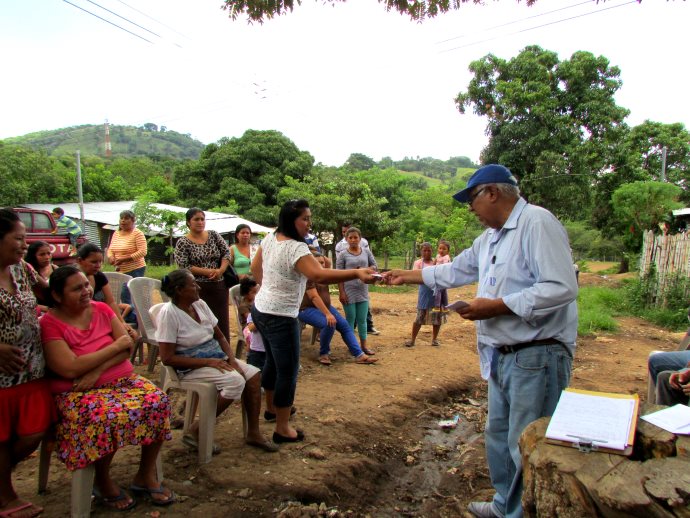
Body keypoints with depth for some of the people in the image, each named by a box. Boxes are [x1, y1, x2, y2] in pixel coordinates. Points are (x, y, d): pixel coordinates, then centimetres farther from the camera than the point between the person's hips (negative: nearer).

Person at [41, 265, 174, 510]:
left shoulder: (102, 309, 5)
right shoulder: (49, 324, -10)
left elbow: (129, 346, -1)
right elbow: (71, 369, -20)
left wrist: (97, 370, -16)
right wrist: (116, 346, -12)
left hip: (123, 379, 5)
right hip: (78, 392, -4)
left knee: (158, 401, -21)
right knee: (107, 417, -35)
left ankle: (146, 475, -2)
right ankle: (103, 481, -4)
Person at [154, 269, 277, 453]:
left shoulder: (200, 305, 4)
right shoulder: (168, 313, -17)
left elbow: (220, 336, 12)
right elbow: (167, 358, -20)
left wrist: (231, 359, -6)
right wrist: (208, 362, -23)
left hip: (216, 358, 7)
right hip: (191, 367, -7)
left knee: (253, 374, -10)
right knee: (235, 381, -27)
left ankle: (253, 433, 1)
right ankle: (196, 432, -11)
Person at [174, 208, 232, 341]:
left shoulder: (214, 235, 8)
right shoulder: (182, 243, -2)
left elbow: (226, 253, 5)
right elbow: (184, 266, -10)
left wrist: (221, 270, -13)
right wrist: (208, 272, -16)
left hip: (219, 286, 4)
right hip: (197, 288, -3)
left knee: (222, 324, 8)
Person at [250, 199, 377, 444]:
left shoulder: (270, 238, 4)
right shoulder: (296, 248, -24)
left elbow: (255, 268, 17)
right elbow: (319, 275, -38)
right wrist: (356, 273, -42)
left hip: (261, 310, 10)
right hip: (280, 318, -10)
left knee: (272, 362, 25)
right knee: (288, 371, 2)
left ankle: (272, 407, 43)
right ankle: (282, 428, 12)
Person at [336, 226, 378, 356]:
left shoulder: (366, 251, 3)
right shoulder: (343, 255, -6)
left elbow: (374, 265, 11)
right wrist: (342, 293, -12)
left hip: (363, 291, 3)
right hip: (349, 292, -3)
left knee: (362, 319, 11)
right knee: (350, 319, 6)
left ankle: (363, 345, 20)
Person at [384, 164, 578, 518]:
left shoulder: (536, 222, -16)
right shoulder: (489, 238, 14)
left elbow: (561, 287, -25)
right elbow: (454, 271, 24)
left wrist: (495, 306, -22)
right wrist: (405, 276, 26)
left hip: (536, 356, -10)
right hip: (502, 356, 10)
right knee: (498, 437, 22)